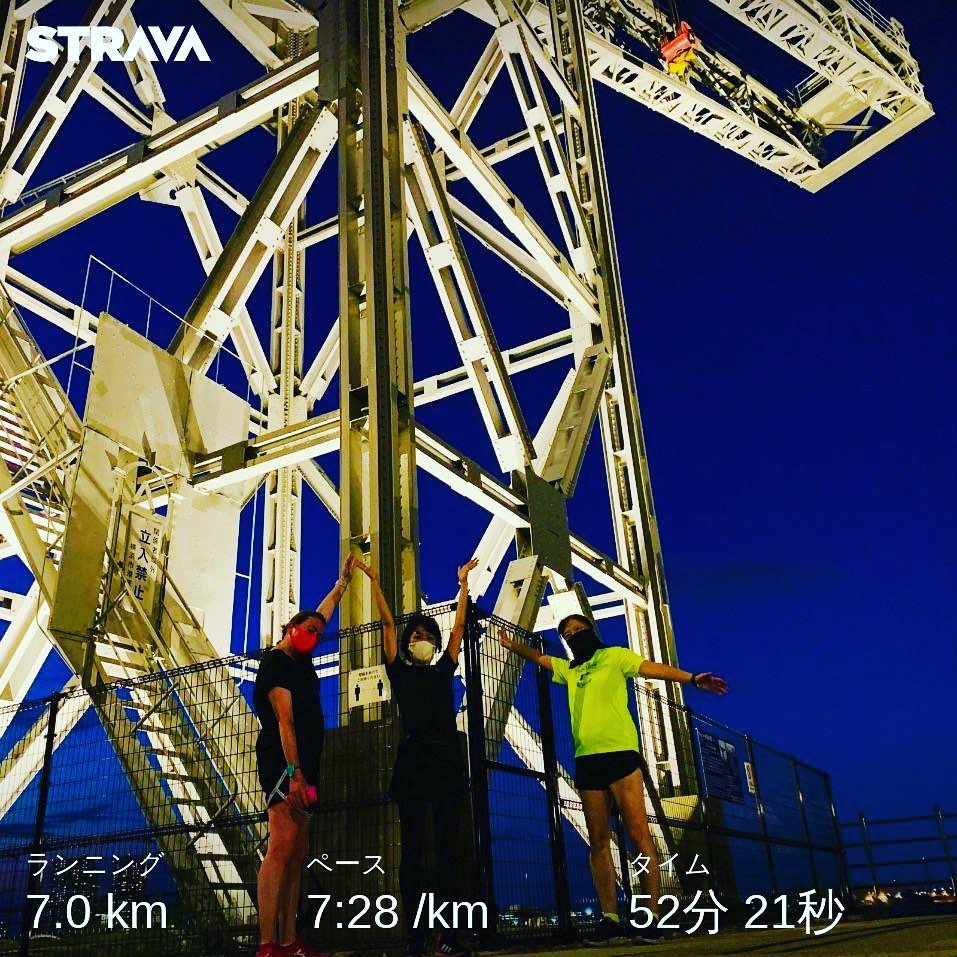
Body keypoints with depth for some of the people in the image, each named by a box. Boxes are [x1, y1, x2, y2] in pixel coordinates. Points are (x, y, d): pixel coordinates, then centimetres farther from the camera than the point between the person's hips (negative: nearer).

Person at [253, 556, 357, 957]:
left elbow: (323, 611, 34)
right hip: (284, 763, -9)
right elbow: (284, 719, -17)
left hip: (304, 766, 9)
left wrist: (343, 581, 43)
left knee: (297, 854, 5)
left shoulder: (301, 660, 19)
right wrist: (294, 772, -24)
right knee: (282, 847, -15)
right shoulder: (275, 661, -6)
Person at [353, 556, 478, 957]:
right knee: (412, 849, -1)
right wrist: (374, 582, 6)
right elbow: (388, 624, 8)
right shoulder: (399, 672, 10)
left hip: (448, 762, 3)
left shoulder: (443, 671, 16)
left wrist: (464, 582, 23)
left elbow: (459, 626, 19)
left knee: (446, 849, 2)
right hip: (413, 762, -2)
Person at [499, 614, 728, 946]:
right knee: (598, 841, 2)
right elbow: (539, 658, 38)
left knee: (638, 834, -9)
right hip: (586, 758, 6)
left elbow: (653, 668, -5)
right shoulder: (568, 670, 23)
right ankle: (610, 919, 4)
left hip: (619, 752, -5)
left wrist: (692, 678, -17)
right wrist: (513, 645, 38)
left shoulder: (614, 656, 8)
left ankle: (653, 915, -6)